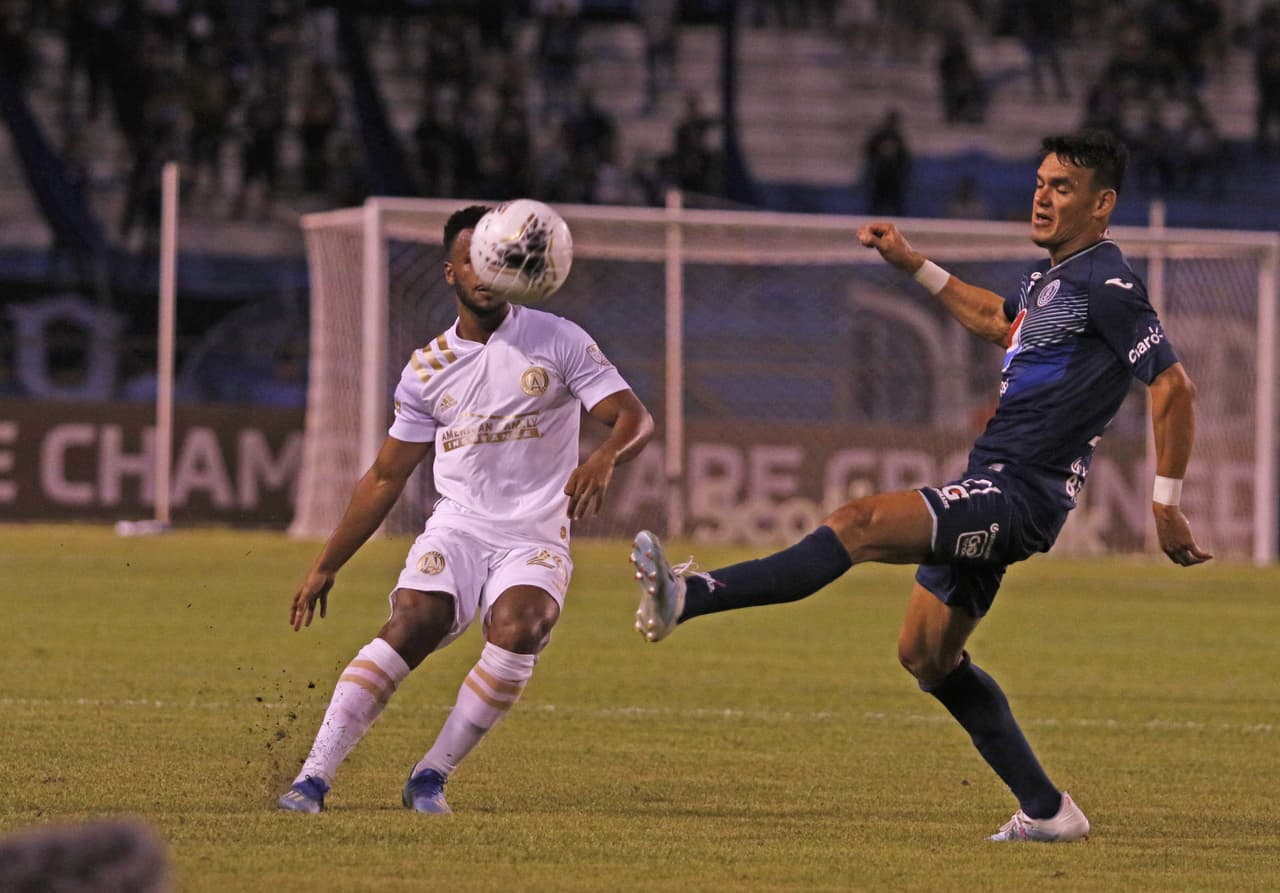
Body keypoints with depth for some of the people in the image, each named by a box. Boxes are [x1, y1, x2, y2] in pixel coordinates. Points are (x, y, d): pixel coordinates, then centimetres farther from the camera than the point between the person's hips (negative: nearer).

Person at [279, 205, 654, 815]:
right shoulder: (427, 368, 9)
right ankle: (313, 777, -26)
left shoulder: (557, 341, 1)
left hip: (535, 540, -2)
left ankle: (431, 777, -18)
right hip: (455, 529, 2)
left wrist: (604, 458, -30)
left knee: (517, 630, -31)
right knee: (409, 627, -24)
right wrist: (325, 567, 15)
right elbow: (385, 478, 17)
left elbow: (635, 418, -6)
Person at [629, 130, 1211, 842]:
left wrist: (1167, 504, -14)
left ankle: (687, 598, -38)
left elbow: (1175, 387, -14)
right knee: (928, 654, 13)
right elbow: (998, 322, 40)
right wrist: (914, 264, 35)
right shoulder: (1054, 276, 18)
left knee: (861, 523, -25)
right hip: (988, 490, 11)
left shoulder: (1107, 283, -11)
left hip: (1018, 495, -11)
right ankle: (1046, 811, 17)